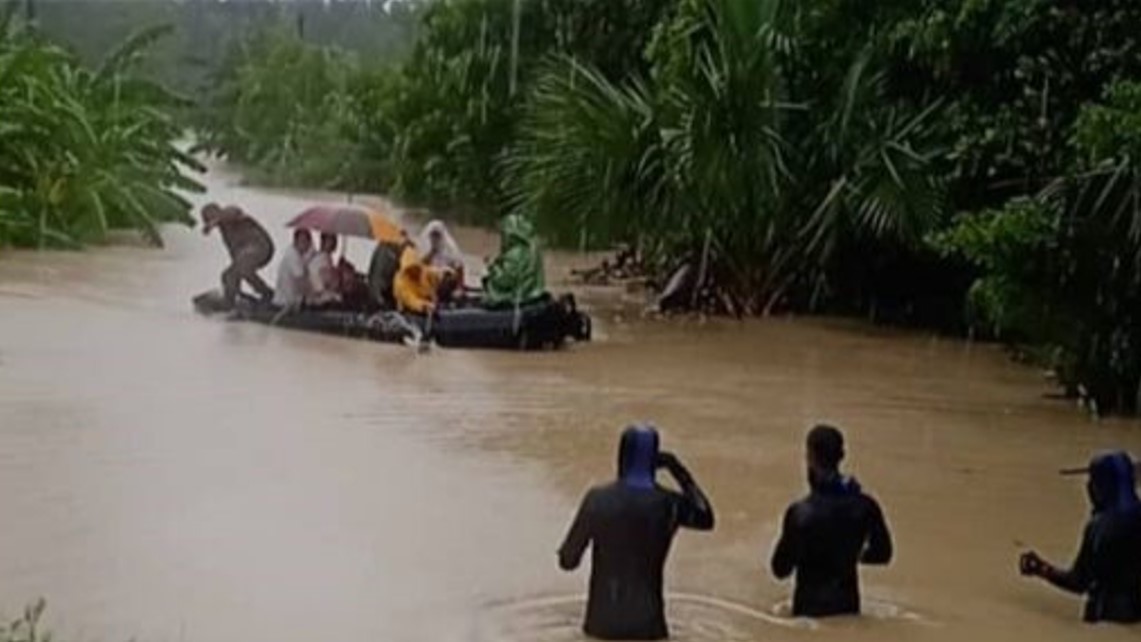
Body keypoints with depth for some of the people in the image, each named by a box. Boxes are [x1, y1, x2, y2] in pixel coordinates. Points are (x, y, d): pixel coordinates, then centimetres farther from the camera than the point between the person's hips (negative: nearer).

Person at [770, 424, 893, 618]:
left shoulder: (801, 513, -21)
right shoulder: (865, 505, -9)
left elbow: (781, 569, -13)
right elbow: (882, 553, 4)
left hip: (811, 607, -4)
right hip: (848, 604, 4)